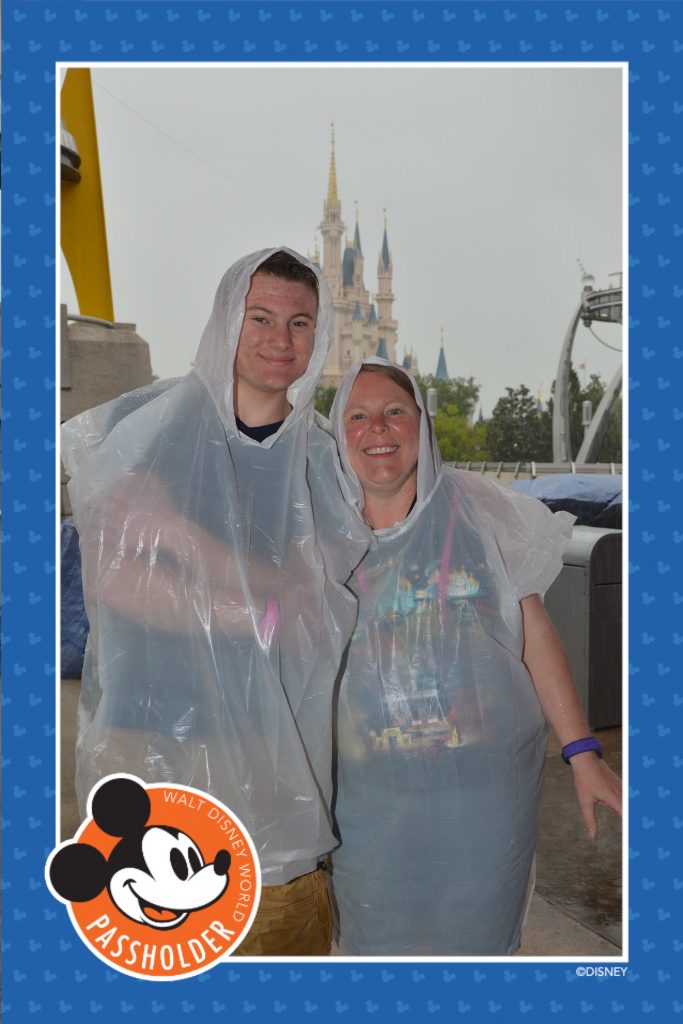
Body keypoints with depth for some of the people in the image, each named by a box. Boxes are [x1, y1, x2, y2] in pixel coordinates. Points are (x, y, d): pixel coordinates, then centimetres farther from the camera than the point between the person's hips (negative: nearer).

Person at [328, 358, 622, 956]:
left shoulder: (479, 512, -5)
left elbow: (536, 636, -1)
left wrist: (582, 753, -2)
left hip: (486, 790, -1)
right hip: (372, 798, 1)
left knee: (478, 936, 14)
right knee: (378, 942, 15)